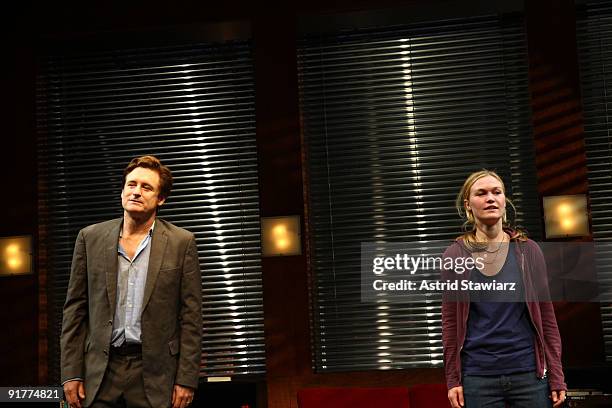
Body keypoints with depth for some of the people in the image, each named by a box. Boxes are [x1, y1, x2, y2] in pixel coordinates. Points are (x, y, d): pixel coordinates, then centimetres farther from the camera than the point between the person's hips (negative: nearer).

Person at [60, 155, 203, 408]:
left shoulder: (182, 243, 0)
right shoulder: (90, 238, 6)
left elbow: (191, 316, 0)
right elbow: (75, 309, 7)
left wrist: (186, 378, -5)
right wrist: (71, 373, 1)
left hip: (155, 375, -1)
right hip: (100, 372, 2)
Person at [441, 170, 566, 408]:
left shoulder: (528, 250, 2)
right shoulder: (455, 256, -1)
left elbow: (547, 316, 3)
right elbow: (450, 322, 2)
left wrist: (556, 376, 0)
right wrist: (453, 380, -1)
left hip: (529, 373, 1)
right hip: (478, 377, -1)